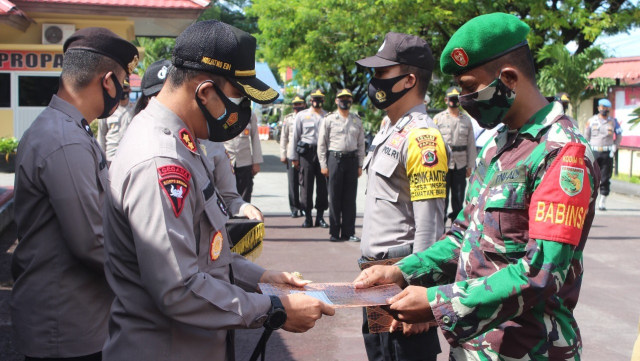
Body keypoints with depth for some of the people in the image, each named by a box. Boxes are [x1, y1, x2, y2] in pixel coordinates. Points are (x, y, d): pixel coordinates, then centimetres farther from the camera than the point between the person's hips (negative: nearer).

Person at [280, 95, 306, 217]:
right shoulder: (288, 118, 11)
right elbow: (284, 137, 11)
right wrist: (283, 154, 4)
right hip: (291, 155, 1)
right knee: (293, 183, 0)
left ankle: (304, 208, 10)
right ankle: (294, 209, 6)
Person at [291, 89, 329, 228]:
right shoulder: (302, 115, 10)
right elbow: (295, 136, 9)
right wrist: (294, 157, 3)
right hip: (306, 152, -1)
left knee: (323, 185, 0)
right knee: (306, 185, -1)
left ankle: (320, 216, 8)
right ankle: (307, 217, 6)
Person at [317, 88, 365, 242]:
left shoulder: (357, 121, 12)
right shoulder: (329, 119, 3)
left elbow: (361, 144, 14)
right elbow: (321, 144, 3)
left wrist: (360, 165, 8)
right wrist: (323, 165, -3)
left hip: (352, 159, 3)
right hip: (335, 158, -3)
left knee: (350, 198, 4)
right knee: (335, 197, 0)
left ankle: (349, 232, 10)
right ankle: (334, 232, 6)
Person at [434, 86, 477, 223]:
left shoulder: (466, 119, 11)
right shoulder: (438, 118, 4)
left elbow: (471, 144, 11)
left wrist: (470, 166, 6)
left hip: (460, 164, 2)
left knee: (459, 197, 7)